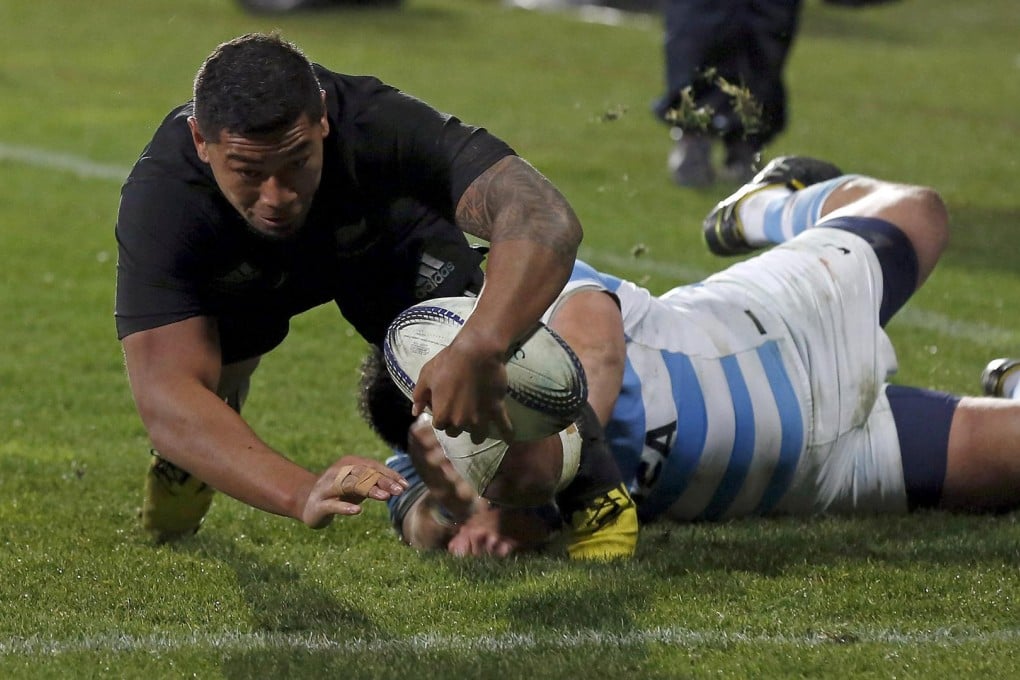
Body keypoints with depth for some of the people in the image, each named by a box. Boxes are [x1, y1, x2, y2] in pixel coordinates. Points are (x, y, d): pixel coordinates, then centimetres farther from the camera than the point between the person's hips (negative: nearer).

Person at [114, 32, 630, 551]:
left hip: (387, 241, -1)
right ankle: (180, 463, 25)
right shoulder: (159, 199, -43)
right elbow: (165, 398, -52)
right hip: (237, 273, 2)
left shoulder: (380, 125, -44)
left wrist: (478, 349, -75)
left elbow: (546, 221, -55)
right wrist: (301, 493, -69)